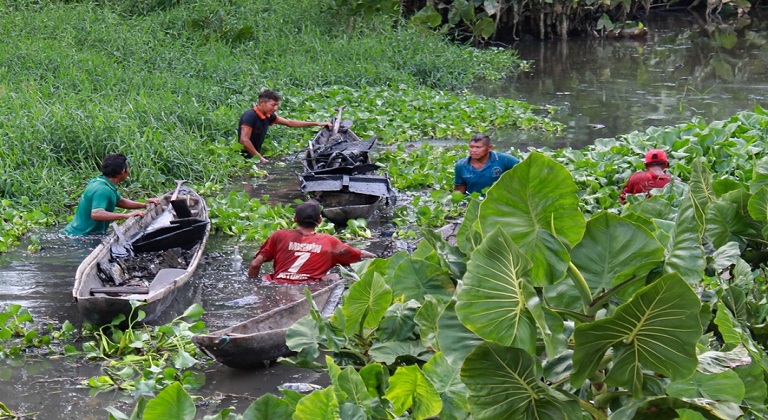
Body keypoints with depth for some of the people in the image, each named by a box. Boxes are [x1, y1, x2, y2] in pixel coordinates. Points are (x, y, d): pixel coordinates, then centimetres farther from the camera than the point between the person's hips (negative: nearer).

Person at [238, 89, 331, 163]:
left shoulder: (268, 116, 9)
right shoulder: (250, 116, -18)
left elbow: (289, 122, 16)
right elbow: (244, 140, -24)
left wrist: (317, 124, 14)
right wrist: (260, 158, -21)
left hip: (254, 157, 9)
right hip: (244, 158, -9)